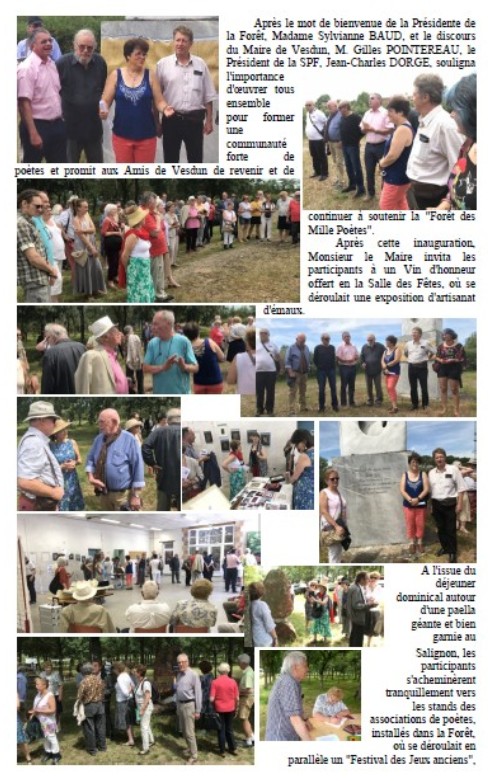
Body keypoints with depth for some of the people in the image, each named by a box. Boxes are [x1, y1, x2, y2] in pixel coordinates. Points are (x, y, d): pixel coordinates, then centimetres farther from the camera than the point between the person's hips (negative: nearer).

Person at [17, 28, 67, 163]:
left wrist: (61, 119, 15)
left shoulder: (52, 64, 9)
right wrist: (33, 134, -24)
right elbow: (24, 103, -20)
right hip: (37, 126, -7)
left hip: (57, 125, 7)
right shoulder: (27, 68, -15)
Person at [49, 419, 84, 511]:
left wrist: (74, 463, -11)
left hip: (72, 480, 4)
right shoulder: (50, 446, -12)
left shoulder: (72, 443, 1)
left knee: (74, 507, 11)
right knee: (61, 508, -3)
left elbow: (79, 460, 10)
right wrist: (62, 466, -20)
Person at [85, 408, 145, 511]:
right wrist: (90, 477, -8)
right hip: (104, 493, 7)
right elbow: (90, 459, 14)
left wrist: (135, 495, -13)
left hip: (123, 495, -7)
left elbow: (137, 466, -12)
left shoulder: (129, 439, -13)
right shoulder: (99, 439, 6)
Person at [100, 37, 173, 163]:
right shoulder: (115, 75, 0)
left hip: (146, 135, 0)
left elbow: (159, 101, 0)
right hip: (122, 134, 0)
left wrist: (165, 108, -22)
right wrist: (103, 110, -21)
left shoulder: (150, 76, 1)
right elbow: (105, 101, 1)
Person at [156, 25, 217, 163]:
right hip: (171, 119, -1)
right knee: (170, 159, 6)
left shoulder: (200, 64, 5)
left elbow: (208, 96, 8)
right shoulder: (163, 64, 0)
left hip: (195, 120, 1)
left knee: (196, 159, 6)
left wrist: (209, 120, 4)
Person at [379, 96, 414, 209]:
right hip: (400, 175, 11)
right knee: (401, 204, 19)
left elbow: (393, 155, -26)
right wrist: (384, 161, 3)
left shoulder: (402, 129, -24)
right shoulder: (404, 128, 10)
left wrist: (382, 163, -6)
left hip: (397, 177, -11)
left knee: (385, 206, -2)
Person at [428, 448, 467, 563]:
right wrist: (431, 505, 11)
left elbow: (460, 487, -6)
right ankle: (445, 547, 30)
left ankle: (453, 552, 8)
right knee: (440, 528, 14)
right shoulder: (431, 473, 7)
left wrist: (459, 503, -10)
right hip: (436, 504, 5)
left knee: (450, 529, 0)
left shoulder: (453, 469, -8)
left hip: (449, 503, -5)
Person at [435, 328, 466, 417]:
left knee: (454, 390, -3)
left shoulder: (458, 346, -4)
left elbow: (461, 358, -9)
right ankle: (444, 409, 12)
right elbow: (437, 356, 9)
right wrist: (440, 360, -13)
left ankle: (456, 410, 1)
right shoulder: (441, 346, 8)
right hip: (442, 368, 4)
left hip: (454, 368, -4)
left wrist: (451, 360, -21)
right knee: (443, 389, 4)